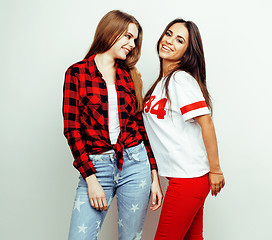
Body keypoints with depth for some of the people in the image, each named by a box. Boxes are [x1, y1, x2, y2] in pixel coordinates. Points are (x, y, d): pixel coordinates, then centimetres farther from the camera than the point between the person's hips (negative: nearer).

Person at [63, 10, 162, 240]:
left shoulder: (130, 76, 10)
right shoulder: (77, 72, -1)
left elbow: (140, 126, 10)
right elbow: (72, 129, -4)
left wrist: (154, 176, 6)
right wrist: (91, 179, -10)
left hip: (135, 163, 3)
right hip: (95, 166, -2)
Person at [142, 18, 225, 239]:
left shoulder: (181, 78, -13)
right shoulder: (163, 80, 14)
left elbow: (206, 122, -17)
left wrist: (215, 170, -14)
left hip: (189, 177, -8)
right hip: (182, 175, 8)